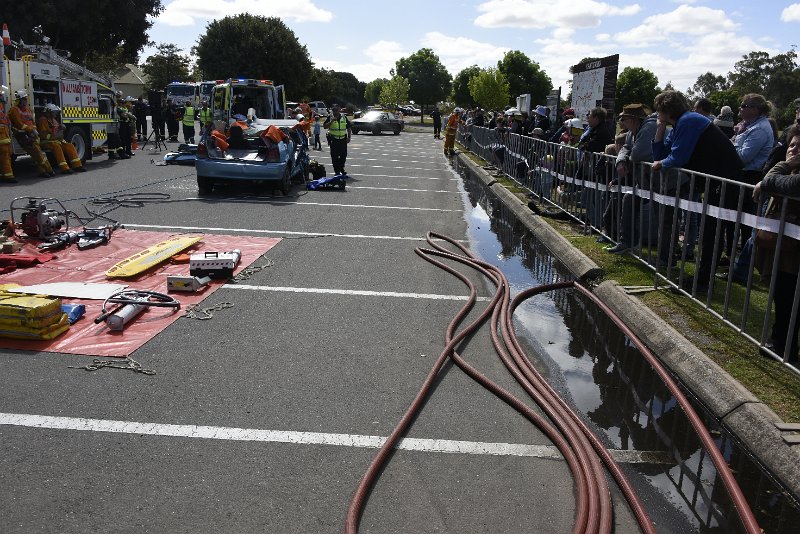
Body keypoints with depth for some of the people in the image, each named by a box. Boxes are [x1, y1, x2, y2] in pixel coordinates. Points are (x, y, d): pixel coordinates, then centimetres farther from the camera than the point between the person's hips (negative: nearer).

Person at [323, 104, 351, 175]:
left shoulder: (344, 117, 8)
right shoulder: (330, 117, 1)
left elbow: (348, 128, 12)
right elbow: (325, 126, -7)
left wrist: (349, 137, 2)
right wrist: (332, 121, -18)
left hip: (343, 139, 2)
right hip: (333, 140, -2)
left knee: (343, 155, 5)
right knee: (334, 156, -2)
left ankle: (341, 168, 23)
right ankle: (336, 170, 6)